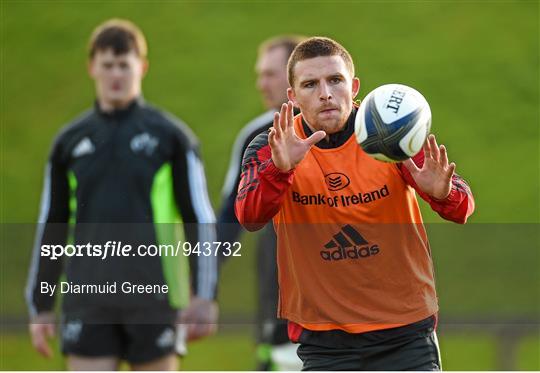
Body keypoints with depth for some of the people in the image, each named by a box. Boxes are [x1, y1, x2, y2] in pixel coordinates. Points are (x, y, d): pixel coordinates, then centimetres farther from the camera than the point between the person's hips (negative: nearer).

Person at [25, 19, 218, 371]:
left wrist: (204, 297, -7)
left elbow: (201, 220, 1)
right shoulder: (70, 141, 11)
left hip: (154, 299, -2)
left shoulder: (171, 136, 3)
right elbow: (50, 227, 16)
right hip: (88, 302, 2)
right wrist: (40, 305, 13)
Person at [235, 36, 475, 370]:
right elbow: (250, 218, -22)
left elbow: (462, 205, -14)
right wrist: (280, 170, -41)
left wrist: (444, 194, -38)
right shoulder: (270, 149, -4)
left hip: (405, 333, 0)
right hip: (323, 340, 0)